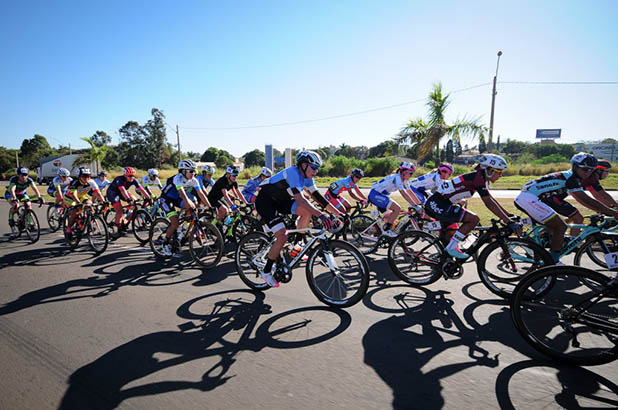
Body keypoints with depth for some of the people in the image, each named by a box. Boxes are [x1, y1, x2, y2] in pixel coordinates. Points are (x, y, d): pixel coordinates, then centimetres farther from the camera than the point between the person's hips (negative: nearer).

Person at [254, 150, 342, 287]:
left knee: (308, 211, -13)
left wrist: (337, 212, -3)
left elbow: (317, 196, 1)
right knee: (282, 237, -19)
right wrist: (320, 215, -47)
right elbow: (299, 199, -39)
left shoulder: (306, 177, -1)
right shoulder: (293, 172, -28)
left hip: (280, 200, 8)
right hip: (265, 202, -8)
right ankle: (266, 271, 1)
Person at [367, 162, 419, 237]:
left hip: (380, 195, 10)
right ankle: (386, 230, -12)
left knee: (389, 216, 11)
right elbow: (404, 194, -26)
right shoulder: (397, 177, -20)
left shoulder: (404, 181, 8)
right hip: (375, 194, -10)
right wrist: (415, 206, -28)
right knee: (397, 208, -18)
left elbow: (410, 193, 9)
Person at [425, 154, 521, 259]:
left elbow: (491, 200, 20)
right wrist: (510, 222, -23)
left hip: (434, 204, 11)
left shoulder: (480, 178, 13)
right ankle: (451, 248, -10)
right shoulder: (478, 177, -16)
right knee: (474, 219, -16)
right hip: (436, 204, -11)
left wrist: (509, 215, 17)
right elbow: (489, 203, -22)